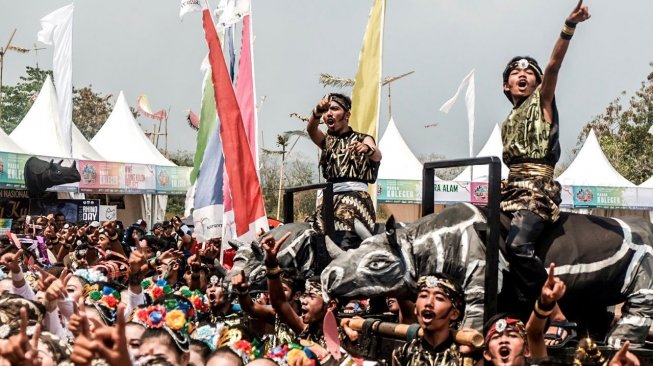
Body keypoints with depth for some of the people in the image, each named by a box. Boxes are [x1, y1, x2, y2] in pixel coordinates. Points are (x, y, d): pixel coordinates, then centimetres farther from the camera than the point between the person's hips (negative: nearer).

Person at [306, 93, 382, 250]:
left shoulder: (362, 138, 7)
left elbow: (377, 156, -15)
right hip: (330, 198, 4)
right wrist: (317, 112, -28)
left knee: (347, 243, -23)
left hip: (356, 197, -4)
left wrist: (367, 149, -39)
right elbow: (311, 129, -5)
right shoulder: (327, 141, 17)